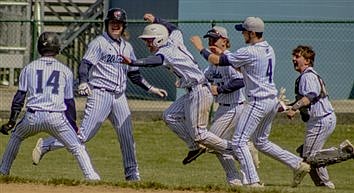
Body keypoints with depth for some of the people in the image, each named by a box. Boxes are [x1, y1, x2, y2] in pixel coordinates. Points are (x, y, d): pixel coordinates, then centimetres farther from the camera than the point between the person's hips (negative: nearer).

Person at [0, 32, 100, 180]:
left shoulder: (29, 68, 12)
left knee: (16, 137, 29)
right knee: (77, 148, 3)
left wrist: (12, 121, 7)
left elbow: (19, 96, 6)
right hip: (56, 118, -2)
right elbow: (69, 101, 11)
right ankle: (91, 176, -13)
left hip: (32, 117, 2)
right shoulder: (65, 71, 10)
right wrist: (73, 125, 17)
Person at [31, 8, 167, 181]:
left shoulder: (127, 47, 18)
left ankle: (132, 174, 12)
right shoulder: (98, 43, -2)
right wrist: (83, 83, -31)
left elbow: (134, 74, 25)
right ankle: (45, 145, -2)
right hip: (100, 94, -6)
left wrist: (150, 88, 20)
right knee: (84, 134, -13)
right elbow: (85, 64, -13)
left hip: (119, 97, 6)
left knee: (127, 137, 4)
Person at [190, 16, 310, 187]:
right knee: (261, 142, 22)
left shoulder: (249, 52, -17)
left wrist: (200, 48, 3)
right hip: (272, 101, 9)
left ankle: (253, 182, -12)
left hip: (258, 102, -9)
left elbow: (217, 61, -12)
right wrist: (223, 54, 22)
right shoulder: (269, 50, 11)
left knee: (238, 141, -5)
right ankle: (298, 164, 16)